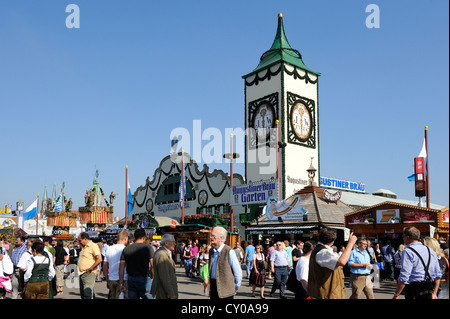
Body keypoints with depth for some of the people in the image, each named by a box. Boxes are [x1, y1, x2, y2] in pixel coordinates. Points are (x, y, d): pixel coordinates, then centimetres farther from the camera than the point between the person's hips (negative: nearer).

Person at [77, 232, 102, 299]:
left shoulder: (93, 246, -10)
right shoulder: (83, 247, 19)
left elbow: (99, 259, -19)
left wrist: (90, 269, -17)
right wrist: (78, 265, 12)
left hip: (89, 274, -9)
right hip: (81, 274, 9)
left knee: (87, 295, -14)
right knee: (82, 294, 12)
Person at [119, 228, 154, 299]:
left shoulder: (126, 249, 5)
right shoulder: (148, 247, -5)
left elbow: (121, 267, 2)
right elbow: (152, 266, -12)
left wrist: (121, 284, 6)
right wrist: (152, 277, 1)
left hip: (131, 279, 4)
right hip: (144, 279, -4)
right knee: (148, 297, 4)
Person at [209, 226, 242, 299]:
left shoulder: (229, 252, -13)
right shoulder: (211, 251, 9)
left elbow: (238, 272, -8)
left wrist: (235, 289, -1)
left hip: (226, 290, -6)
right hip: (213, 288, 6)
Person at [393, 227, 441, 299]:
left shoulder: (407, 251, -12)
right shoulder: (431, 251, 11)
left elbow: (404, 277, -18)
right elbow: (438, 275, 13)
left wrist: (396, 295, -11)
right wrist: (434, 293, 19)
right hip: (429, 293, 7)